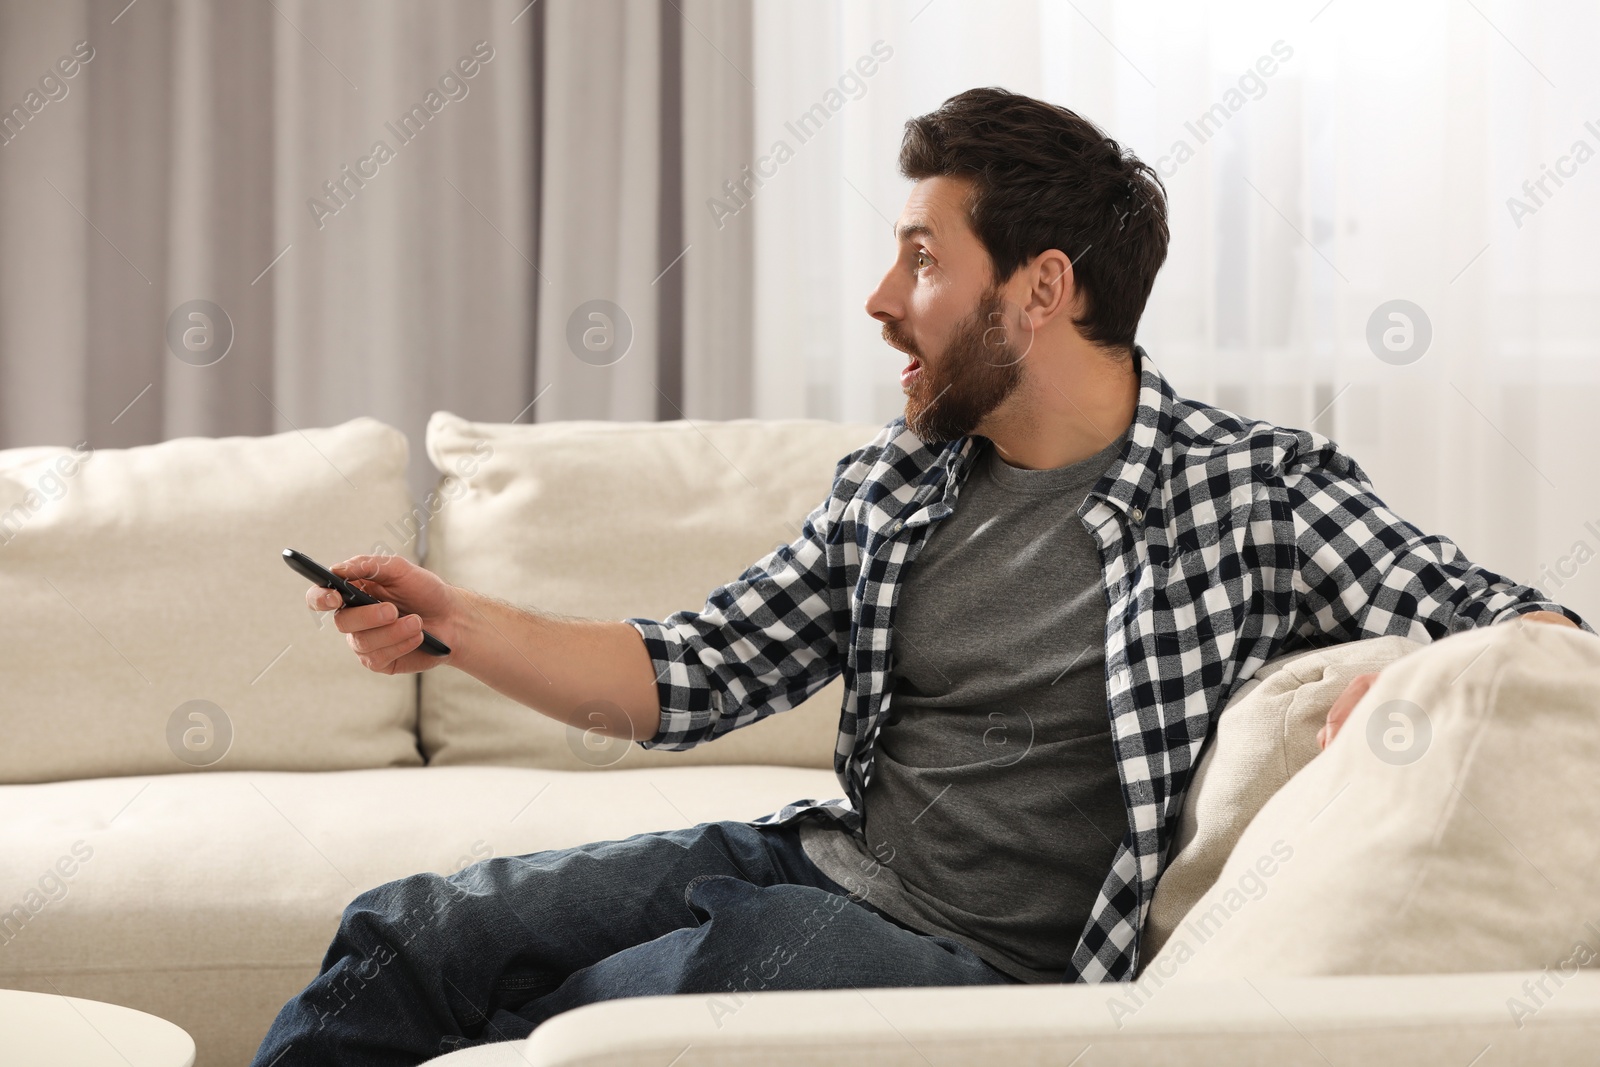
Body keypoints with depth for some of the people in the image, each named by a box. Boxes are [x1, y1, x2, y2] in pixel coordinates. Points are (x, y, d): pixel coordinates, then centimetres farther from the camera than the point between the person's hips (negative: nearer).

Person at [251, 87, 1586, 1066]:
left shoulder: (1256, 487, -7)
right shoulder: (891, 482, 9)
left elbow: (1540, 632, -9)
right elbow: (691, 676, 10)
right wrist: (454, 620, 0)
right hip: (813, 861, 6)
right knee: (402, 933, -4)